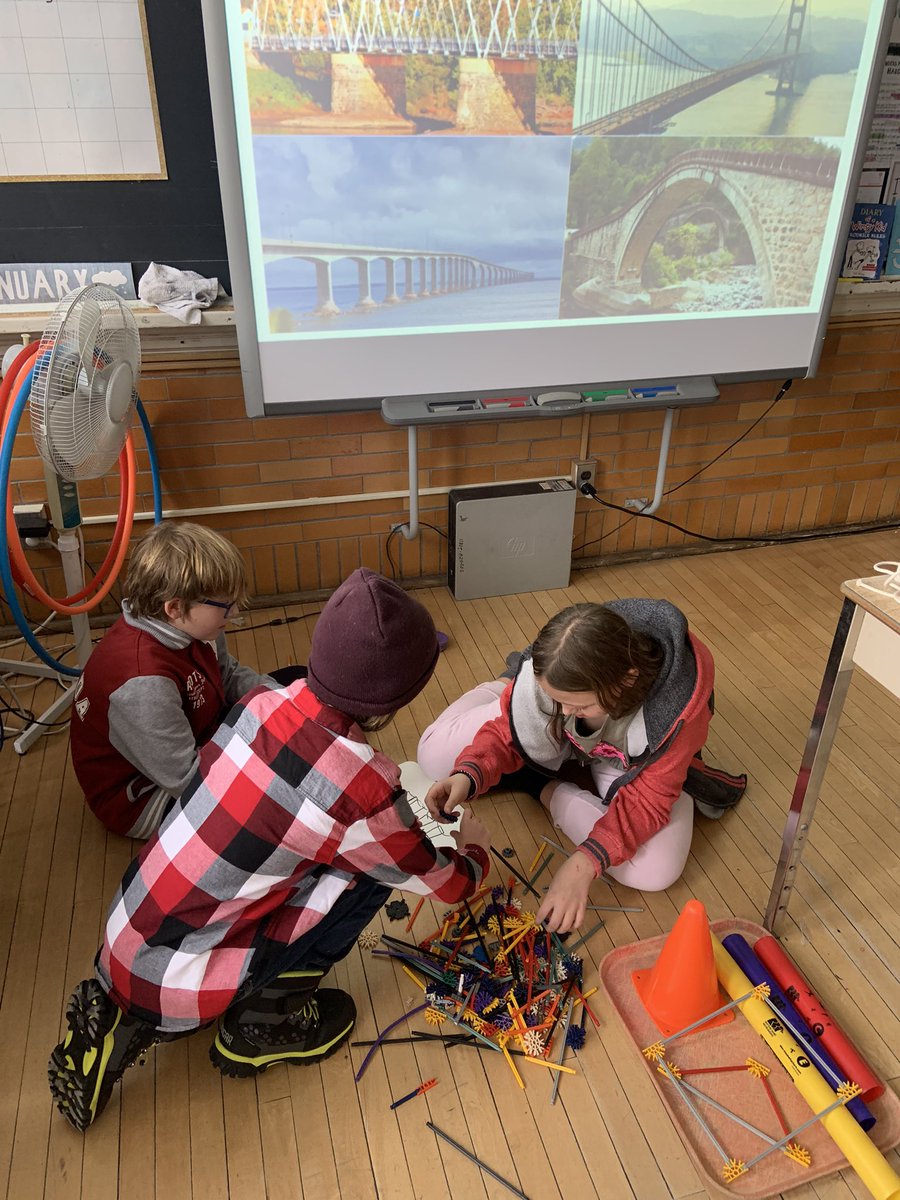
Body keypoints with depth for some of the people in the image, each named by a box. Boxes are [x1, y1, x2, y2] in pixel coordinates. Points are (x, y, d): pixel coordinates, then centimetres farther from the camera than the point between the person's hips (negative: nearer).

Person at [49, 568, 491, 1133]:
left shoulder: (263, 702, -7)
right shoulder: (364, 791, -24)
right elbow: (449, 885, -5)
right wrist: (475, 848, 17)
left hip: (119, 943, 6)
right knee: (373, 867, -7)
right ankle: (261, 1024, 8)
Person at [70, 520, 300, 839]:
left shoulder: (187, 626, -15)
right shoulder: (143, 684, -39)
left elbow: (230, 676, 3)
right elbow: (187, 780, -33)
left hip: (198, 743, 8)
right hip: (142, 799, -8)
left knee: (295, 680, 7)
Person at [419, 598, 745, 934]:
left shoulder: (678, 698, -41)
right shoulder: (545, 670, -35)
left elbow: (648, 798, -31)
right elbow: (505, 734, -19)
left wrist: (584, 864, -43)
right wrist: (469, 775, -41)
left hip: (629, 762, -1)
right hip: (558, 737, 2)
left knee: (656, 871, -26)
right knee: (434, 755, -9)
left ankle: (545, 789, -5)